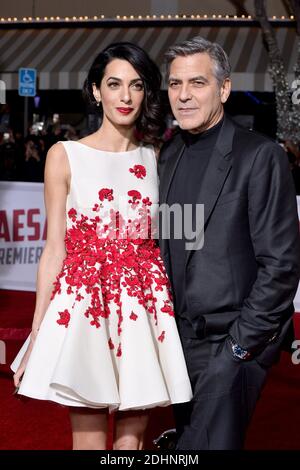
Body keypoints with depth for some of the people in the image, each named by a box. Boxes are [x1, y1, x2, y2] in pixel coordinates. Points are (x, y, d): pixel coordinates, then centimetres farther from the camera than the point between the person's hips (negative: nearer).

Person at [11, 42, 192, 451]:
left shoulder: (156, 158, 8)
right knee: (89, 440, 4)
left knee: (133, 440, 8)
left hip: (144, 308, 3)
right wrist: (37, 333, -2)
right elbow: (55, 249, 0)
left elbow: (162, 241, 13)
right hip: (85, 308, -2)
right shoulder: (65, 156, 0)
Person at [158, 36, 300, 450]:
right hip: (182, 339, 7)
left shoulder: (259, 156, -11)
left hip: (233, 343, -6)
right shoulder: (170, 156, 10)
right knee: (187, 442, 15)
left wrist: (241, 343, -14)